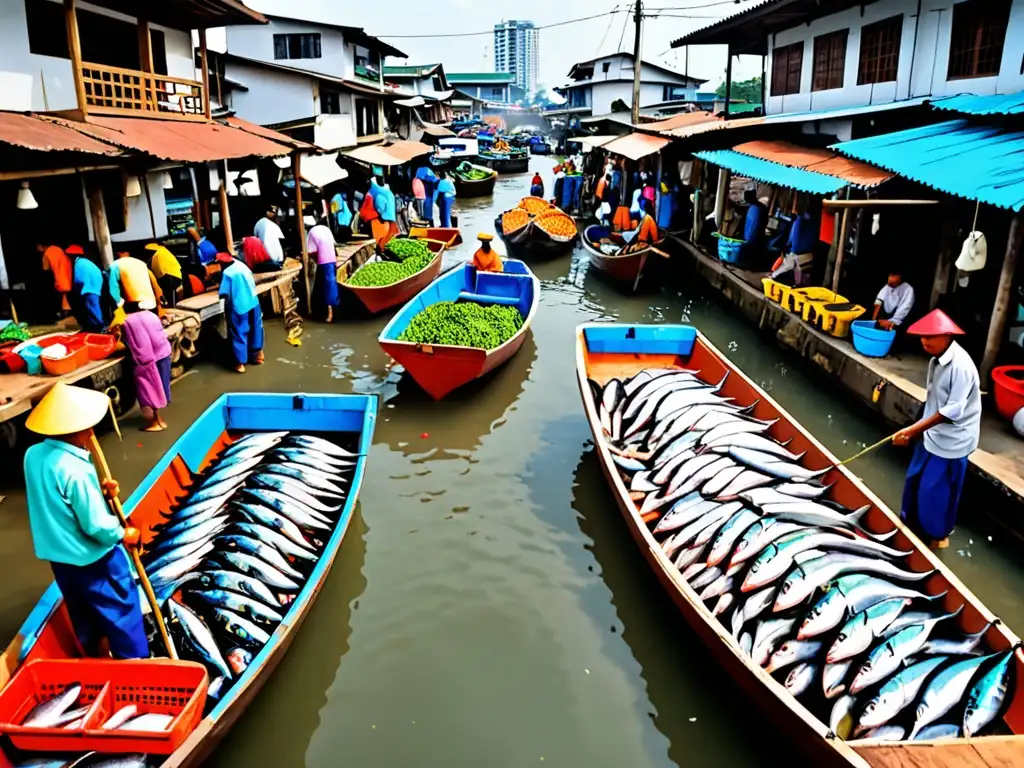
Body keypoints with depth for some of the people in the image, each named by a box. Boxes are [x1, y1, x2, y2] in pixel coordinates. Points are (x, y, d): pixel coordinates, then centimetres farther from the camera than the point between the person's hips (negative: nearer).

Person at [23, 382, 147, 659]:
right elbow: (96, 525, -24)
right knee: (122, 611, 11)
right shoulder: (75, 469, -30)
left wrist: (97, 491, -1)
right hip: (92, 558, -8)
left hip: (58, 555, 8)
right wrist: (124, 535, -7)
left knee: (83, 616, 26)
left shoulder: (33, 455, -6)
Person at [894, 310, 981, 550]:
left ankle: (936, 535, 26)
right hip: (933, 433, 8)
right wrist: (916, 429, 9)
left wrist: (914, 429, -26)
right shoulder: (937, 360, 2)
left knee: (935, 490, 4)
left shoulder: (960, 365, -25)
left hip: (951, 440, -8)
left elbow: (953, 410, -26)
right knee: (914, 480, 17)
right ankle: (912, 524, 37)